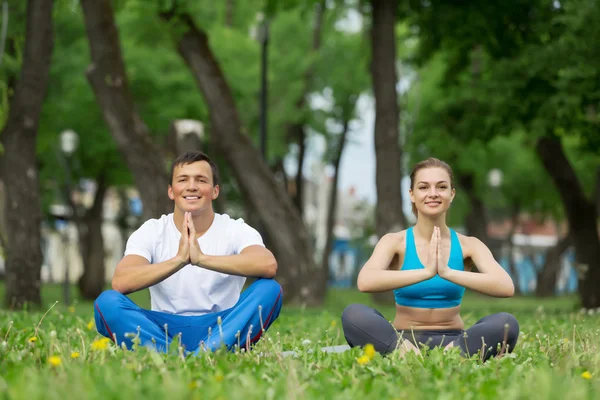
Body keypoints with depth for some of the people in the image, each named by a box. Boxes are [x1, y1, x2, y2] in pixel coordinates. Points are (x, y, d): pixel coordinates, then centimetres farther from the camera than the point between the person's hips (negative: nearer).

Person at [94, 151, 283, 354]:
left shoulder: (235, 231, -2)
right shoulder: (151, 232, 0)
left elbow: (269, 265, -25)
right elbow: (120, 282, -19)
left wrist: (202, 258, -34)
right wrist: (178, 260, -32)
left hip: (222, 330, 0)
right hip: (164, 332, 1)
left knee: (270, 289, -27)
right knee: (106, 302, -25)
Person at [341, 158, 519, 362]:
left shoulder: (468, 245, 4)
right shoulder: (395, 242, 0)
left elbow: (506, 287, -15)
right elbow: (365, 281, -22)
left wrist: (448, 273, -28)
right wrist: (426, 272, -33)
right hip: (402, 339, -1)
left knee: (507, 323, -27)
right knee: (353, 314, -29)